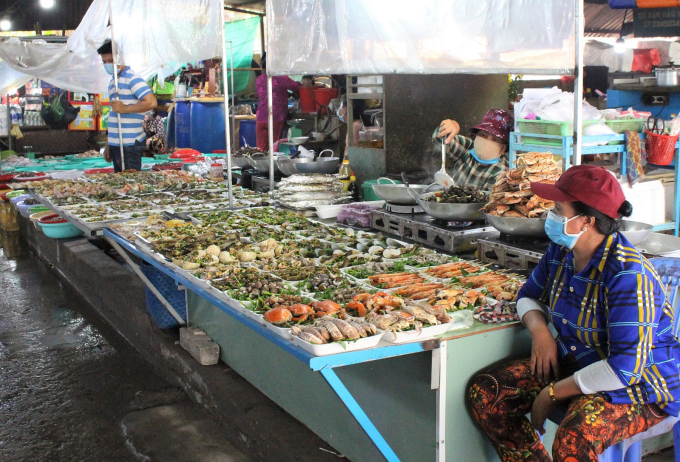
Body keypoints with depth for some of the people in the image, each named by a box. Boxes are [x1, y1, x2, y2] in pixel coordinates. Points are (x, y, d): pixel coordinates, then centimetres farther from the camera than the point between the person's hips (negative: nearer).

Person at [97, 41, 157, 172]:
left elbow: (151, 102, -21)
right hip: (115, 145, 9)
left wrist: (125, 108, -19)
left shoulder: (132, 79, -9)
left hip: (130, 145, -9)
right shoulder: (112, 82, 19)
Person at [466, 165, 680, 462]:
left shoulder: (628, 275, -26)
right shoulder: (561, 251, -2)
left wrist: (552, 394, -22)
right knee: (484, 392, -6)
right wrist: (539, 330, -7)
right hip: (575, 364, 8)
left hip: (638, 385, -8)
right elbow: (530, 295, 17)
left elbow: (625, 367, -30)